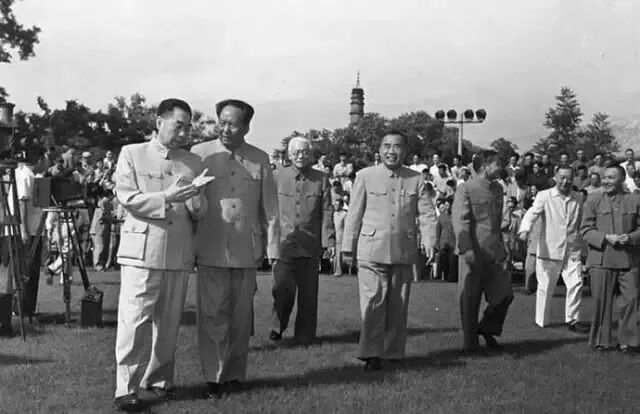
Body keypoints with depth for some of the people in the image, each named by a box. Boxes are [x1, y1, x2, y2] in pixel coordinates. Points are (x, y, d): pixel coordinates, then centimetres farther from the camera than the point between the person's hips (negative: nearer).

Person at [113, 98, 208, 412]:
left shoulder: (193, 163, 14)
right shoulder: (132, 154, 5)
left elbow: (200, 212, 12)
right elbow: (126, 197, -5)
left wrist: (196, 200, -12)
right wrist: (166, 197, -17)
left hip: (180, 254, 4)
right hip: (141, 250, -4)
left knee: (169, 322, 9)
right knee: (135, 321, -6)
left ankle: (159, 379, 22)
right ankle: (126, 389, -1)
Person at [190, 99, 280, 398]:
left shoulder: (260, 160, 6)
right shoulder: (199, 154, 1)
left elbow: (270, 208, 9)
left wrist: (272, 247, 6)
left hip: (247, 251, 2)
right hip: (210, 250, -2)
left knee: (240, 317, 10)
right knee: (212, 317, -1)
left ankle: (235, 375, 22)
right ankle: (213, 378, 8)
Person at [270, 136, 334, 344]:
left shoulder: (321, 180, 7)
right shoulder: (278, 177, 7)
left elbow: (327, 213, 5)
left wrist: (329, 241, -3)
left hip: (311, 244, 1)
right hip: (284, 242, 0)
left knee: (308, 292, 4)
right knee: (283, 288, -9)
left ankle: (304, 335, 17)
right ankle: (278, 327, 14)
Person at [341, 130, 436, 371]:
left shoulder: (416, 179, 9)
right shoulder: (365, 176, 5)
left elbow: (427, 213, 5)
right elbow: (354, 213, 6)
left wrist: (429, 240, -11)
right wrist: (348, 247, 5)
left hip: (404, 252, 2)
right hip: (371, 250, -2)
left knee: (398, 305, 7)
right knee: (373, 301, -9)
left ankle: (393, 352, 17)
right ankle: (371, 354, -3)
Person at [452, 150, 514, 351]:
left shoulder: (497, 189, 13)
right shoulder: (466, 189, -8)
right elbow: (459, 221, -15)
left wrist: (502, 248, 18)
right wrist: (466, 249, -23)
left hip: (493, 252, 6)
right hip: (473, 253, -6)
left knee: (504, 295, 5)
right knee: (470, 299, 4)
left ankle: (487, 329, 26)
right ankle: (470, 343, 16)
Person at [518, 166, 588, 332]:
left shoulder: (578, 199, 9)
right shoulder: (544, 196, -2)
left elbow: (581, 223, 19)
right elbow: (532, 213, -16)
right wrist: (525, 229, -34)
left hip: (572, 250, 3)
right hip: (549, 249, -3)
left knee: (576, 284, -7)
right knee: (545, 287, 5)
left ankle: (572, 320, 5)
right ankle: (542, 321, 20)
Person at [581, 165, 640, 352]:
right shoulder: (593, 200, 6)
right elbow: (585, 229, 1)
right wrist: (606, 238, -13)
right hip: (601, 260, -1)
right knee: (602, 302, 2)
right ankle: (601, 341, 14)